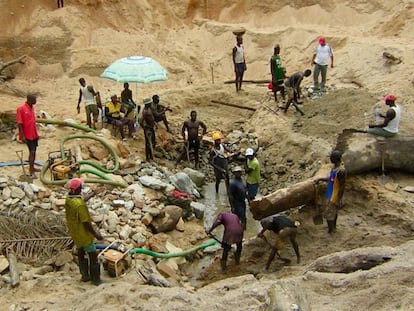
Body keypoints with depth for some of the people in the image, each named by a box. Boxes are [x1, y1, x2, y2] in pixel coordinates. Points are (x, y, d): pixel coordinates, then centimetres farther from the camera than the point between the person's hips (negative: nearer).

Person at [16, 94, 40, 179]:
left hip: (34, 134, 8)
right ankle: (31, 172, -5)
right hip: (28, 135, -8)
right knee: (32, 152, -9)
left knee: (34, 151, 15)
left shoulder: (32, 107, 6)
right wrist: (22, 136, -20)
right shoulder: (21, 109, -18)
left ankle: (32, 167, 29)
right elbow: (19, 123, -18)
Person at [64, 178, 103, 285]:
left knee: (80, 253, 23)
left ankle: (85, 275, 37)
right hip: (83, 234, -8)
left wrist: (92, 194, 28)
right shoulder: (79, 205, -33)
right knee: (93, 255, 8)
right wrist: (95, 234, -17)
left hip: (74, 233, 8)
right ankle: (95, 279, 18)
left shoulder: (68, 200, -6)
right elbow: (85, 223, -28)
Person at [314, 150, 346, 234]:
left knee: (328, 215, 1)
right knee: (333, 212, 25)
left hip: (334, 196, -9)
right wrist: (320, 179, 10)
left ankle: (330, 232, 15)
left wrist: (339, 199, -20)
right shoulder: (334, 166, 0)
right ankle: (333, 227, 42)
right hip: (330, 194, 9)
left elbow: (342, 186, -23)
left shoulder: (341, 171, -28)